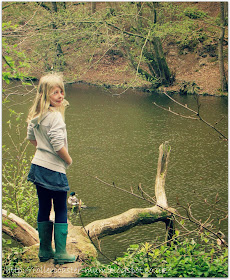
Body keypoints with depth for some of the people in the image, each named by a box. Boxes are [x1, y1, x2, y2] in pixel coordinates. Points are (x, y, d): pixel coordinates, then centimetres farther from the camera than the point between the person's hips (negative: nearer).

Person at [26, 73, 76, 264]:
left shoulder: (36, 115, 7)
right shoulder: (55, 116, -19)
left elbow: (31, 137, 21)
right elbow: (58, 144, -23)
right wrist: (68, 159, -7)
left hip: (38, 167, 8)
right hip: (54, 169, -8)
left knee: (44, 209, 15)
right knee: (61, 210, 3)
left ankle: (45, 250, 24)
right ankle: (60, 252, 8)